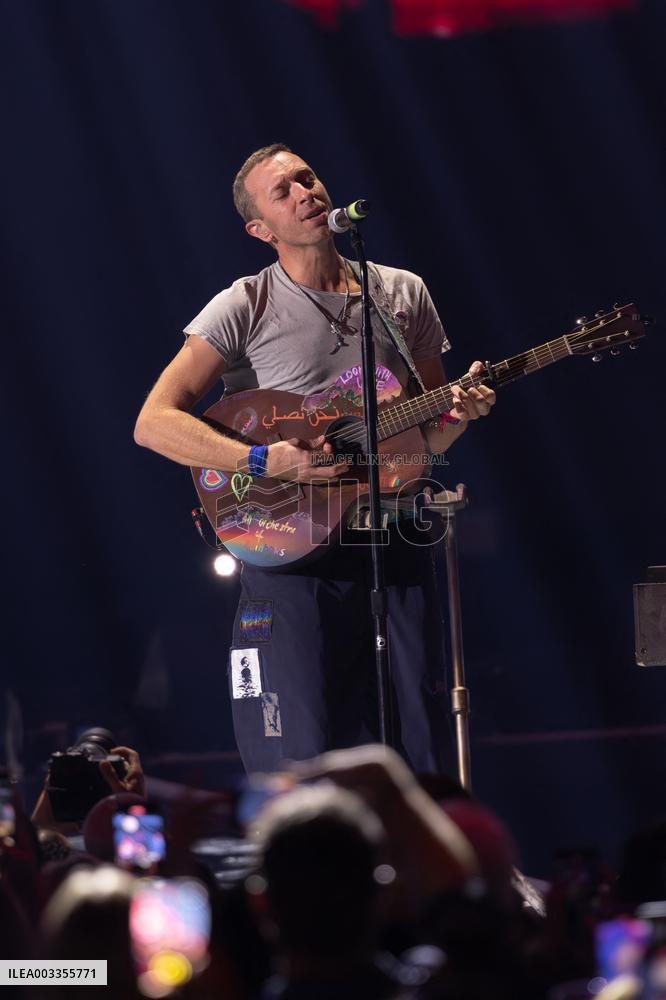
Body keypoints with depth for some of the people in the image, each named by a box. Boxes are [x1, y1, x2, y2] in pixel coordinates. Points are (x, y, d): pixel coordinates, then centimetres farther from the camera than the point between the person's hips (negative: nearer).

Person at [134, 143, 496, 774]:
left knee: (417, 759, 3)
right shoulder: (244, 309, -2)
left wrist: (456, 417, -4)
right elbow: (154, 423, -10)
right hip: (293, 557, -4)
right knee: (301, 778, -7)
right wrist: (265, 461, -20)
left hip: (394, 553, 4)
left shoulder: (404, 296, 12)